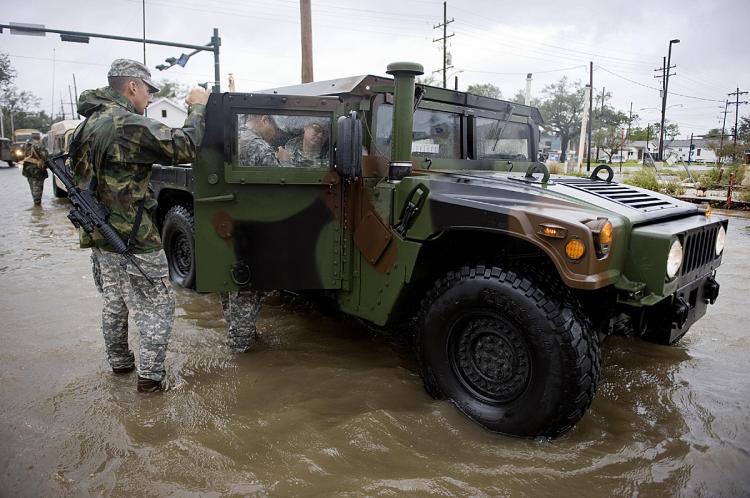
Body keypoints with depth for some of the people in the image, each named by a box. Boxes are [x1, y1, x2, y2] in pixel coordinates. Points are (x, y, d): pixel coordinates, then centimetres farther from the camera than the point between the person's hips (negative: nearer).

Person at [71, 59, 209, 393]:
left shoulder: (90, 123, 10)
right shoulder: (129, 124, -19)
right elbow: (185, 147, -23)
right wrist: (197, 107, -10)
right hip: (134, 239, -9)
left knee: (114, 303, 22)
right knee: (157, 308, 3)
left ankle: (119, 362, 36)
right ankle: (150, 375, 10)